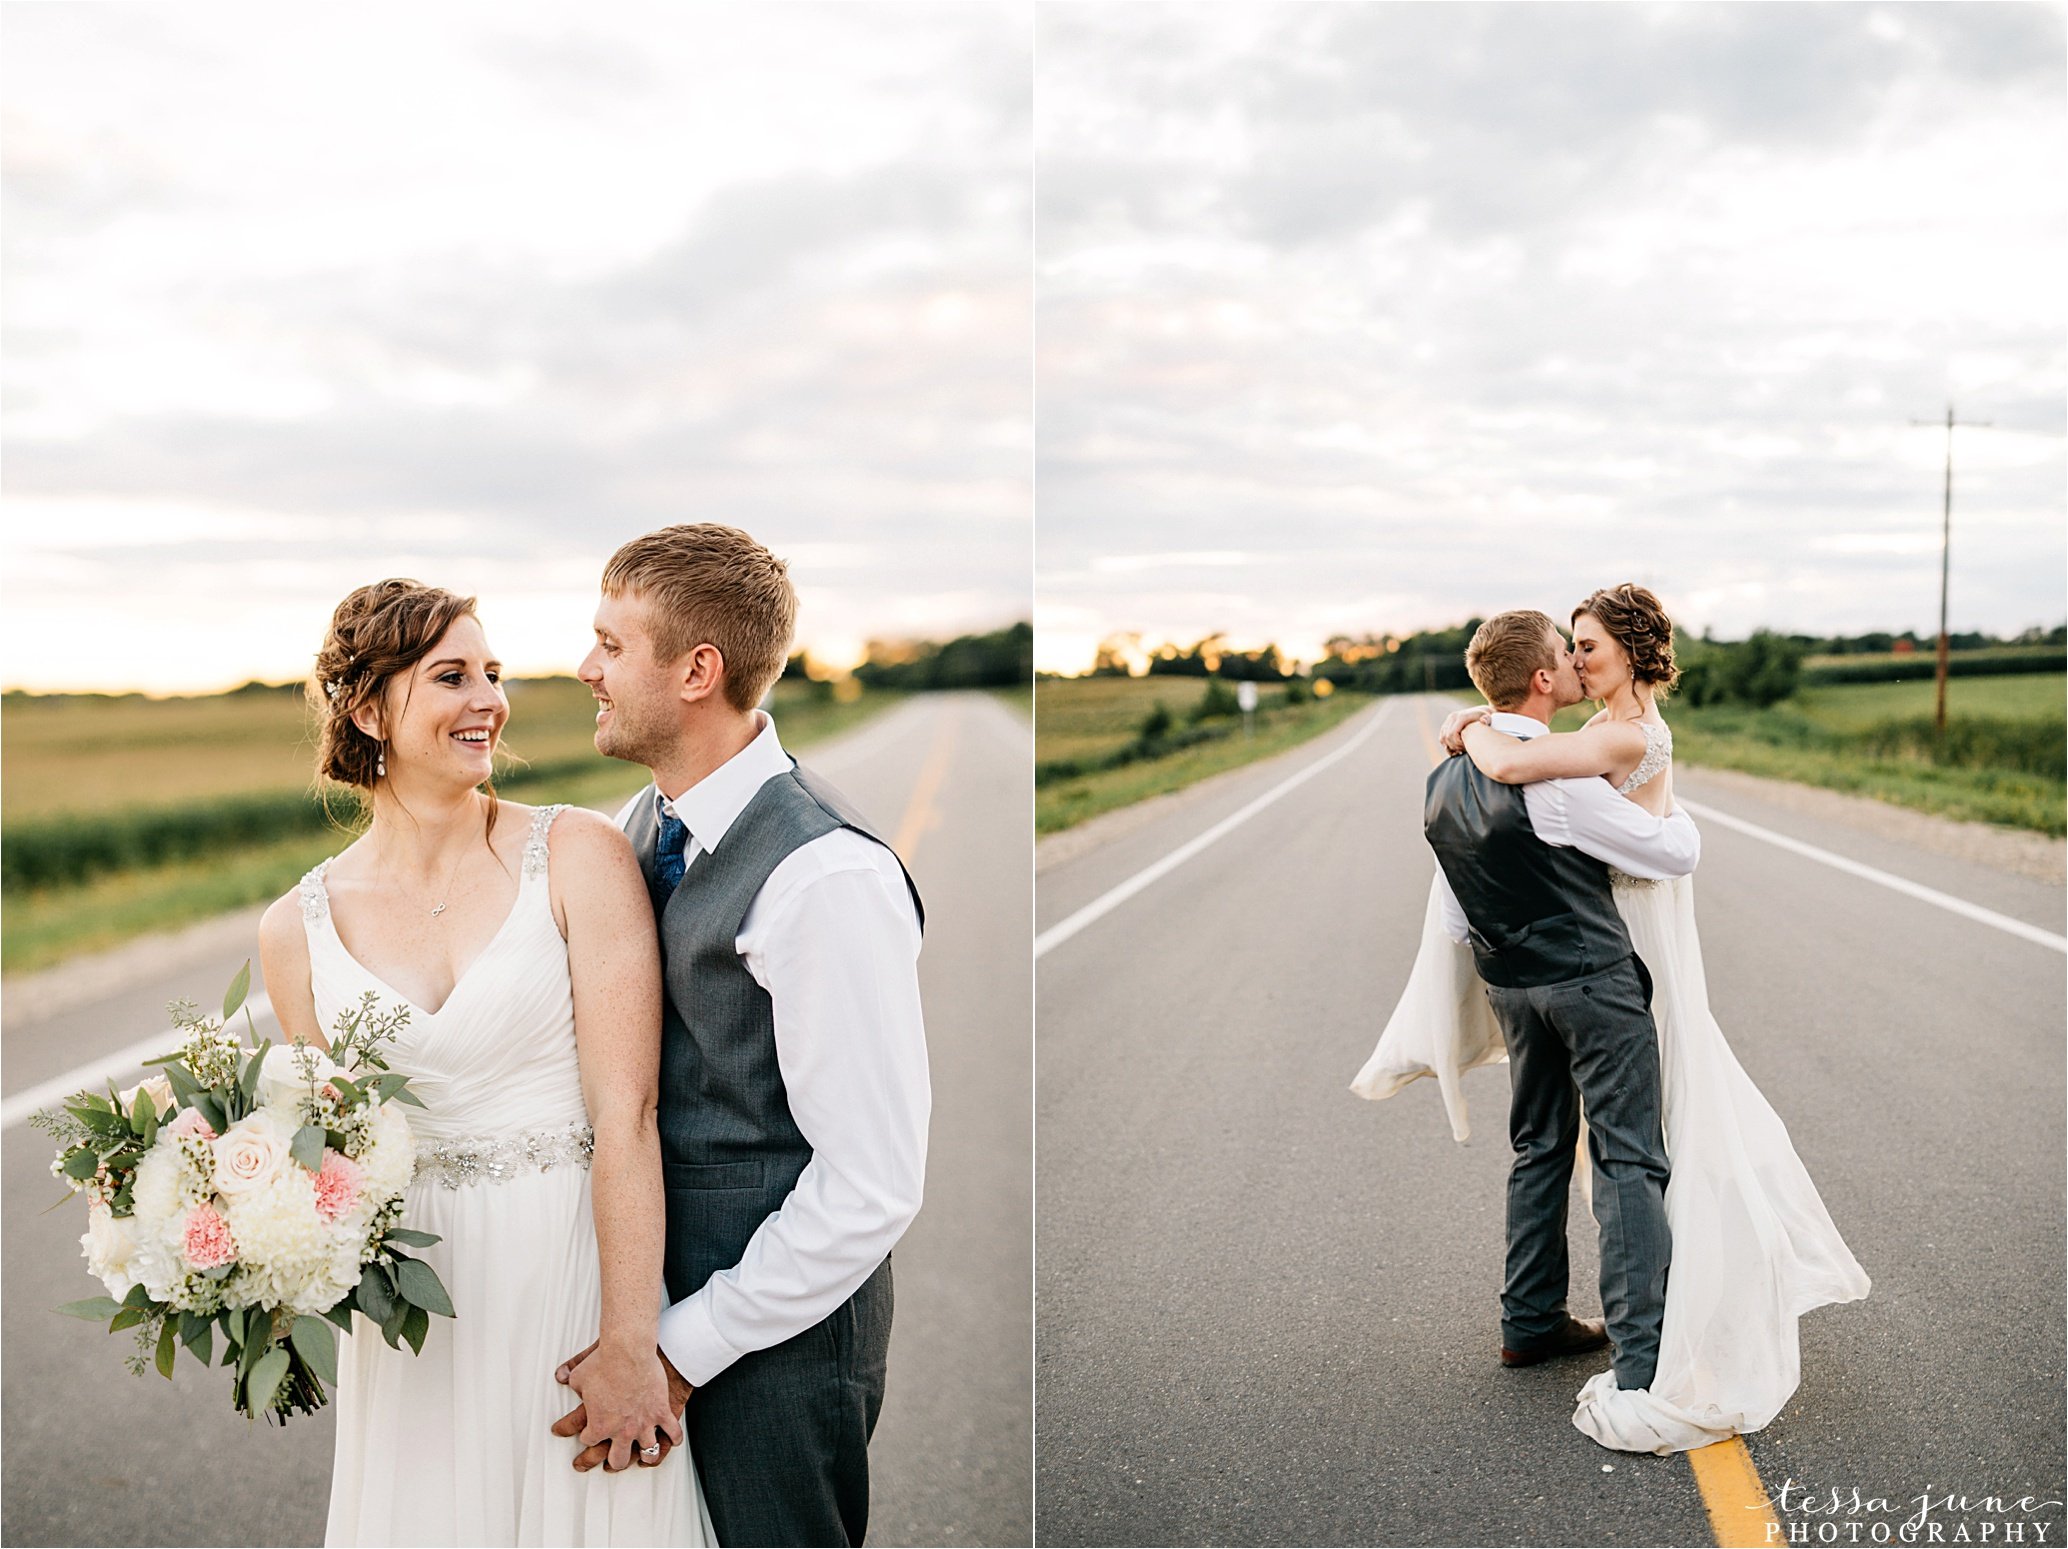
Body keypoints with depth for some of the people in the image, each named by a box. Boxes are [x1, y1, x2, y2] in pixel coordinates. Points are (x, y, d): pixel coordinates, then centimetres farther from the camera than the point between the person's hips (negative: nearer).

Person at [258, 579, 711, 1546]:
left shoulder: (580, 858, -10)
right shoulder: (298, 930, 1)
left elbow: (625, 1111, -14)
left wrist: (629, 1349, -16)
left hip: (582, 1276, -2)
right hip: (416, 1320, 3)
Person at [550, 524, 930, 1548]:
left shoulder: (828, 878, -24)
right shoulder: (639, 826, 2)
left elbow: (873, 1188, -23)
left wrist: (678, 1349, -16)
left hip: (774, 1337, -7)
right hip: (655, 1283, 7)